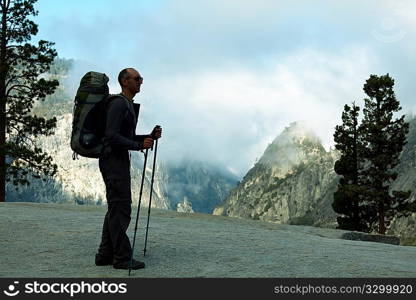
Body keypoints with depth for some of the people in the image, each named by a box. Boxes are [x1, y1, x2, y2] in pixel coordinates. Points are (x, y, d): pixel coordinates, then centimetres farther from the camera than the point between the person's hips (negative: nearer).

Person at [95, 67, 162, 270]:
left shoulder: (128, 105, 19)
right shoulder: (118, 104, -13)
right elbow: (112, 136, -23)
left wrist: (150, 136, 10)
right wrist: (139, 145, -26)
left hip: (120, 162, 11)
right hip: (114, 162, -11)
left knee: (115, 209, 12)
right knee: (120, 209, -8)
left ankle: (105, 255, 17)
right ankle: (122, 258, -3)